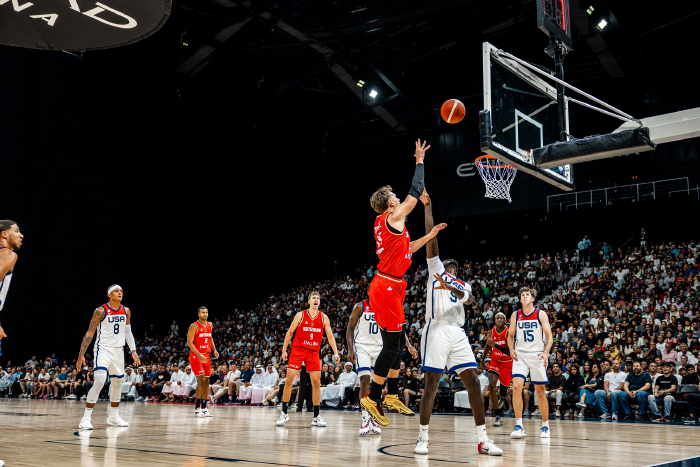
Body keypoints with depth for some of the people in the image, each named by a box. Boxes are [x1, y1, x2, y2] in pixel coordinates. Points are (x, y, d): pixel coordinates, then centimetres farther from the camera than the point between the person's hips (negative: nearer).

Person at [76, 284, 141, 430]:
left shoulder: (126, 311, 6)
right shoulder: (101, 311, -10)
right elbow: (90, 333, -8)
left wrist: (133, 351, 7)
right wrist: (81, 355, -11)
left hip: (118, 350, 6)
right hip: (103, 348, -6)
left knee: (117, 384, 13)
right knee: (99, 382, -20)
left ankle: (113, 417, 28)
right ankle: (86, 418, -14)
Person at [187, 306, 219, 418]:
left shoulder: (210, 325, 9)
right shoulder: (194, 326, -11)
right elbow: (189, 342, -16)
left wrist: (214, 350, 9)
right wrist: (199, 355, -26)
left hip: (206, 356, 7)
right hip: (196, 356, -7)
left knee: (207, 381, 7)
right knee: (201, 380, -16)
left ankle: (204, 408, 16)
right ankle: (197, 408, -9)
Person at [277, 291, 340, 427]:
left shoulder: (324, 317, 3)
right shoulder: (300, 315, -2)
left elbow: (330, 336, 5)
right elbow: (290, 332, 4)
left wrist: (335, 352, -6)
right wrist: (284, 350, 0)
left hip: (313, 352, 2)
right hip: (297, 350, -2)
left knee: (316, 382, -2)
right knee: (289, 380, -8)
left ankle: (316, 416, 7)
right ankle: (284, 413, 5)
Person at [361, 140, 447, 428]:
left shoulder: (385, 222, 15)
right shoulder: (393, 217, -11)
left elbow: (407, 250, 24)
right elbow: (416, 191, -8)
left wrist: (430, 235, 24)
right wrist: (420, 160, 2)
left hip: (391, 287, 10)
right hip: (387, 287, -10)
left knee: (397, 342, 14)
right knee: (391, 345, -6)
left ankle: (392, 396, 22)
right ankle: (372, 399, 1)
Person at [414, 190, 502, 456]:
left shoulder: (462, 285, 26)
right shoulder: (435, 270, 18)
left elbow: (470, 299, 0)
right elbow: (431, 239, 9)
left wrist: (451, 288, -20)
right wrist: (427, 207, 5)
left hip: (458, 333, 4)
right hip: (437, 329, -4)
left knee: (473, 380, -4)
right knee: (431, 383, -6)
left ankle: (483, 440, -1)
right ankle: (423, 437, 6)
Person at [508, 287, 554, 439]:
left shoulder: (541, 314, -1)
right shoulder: (515, 315, 7)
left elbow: (549, 335, -4)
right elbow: (511, 335, 14)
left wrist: (546, 353, -18)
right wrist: (511, 349, -5)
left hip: (537, 355, -1)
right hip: (520, 355, 1)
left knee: (540, 392, 5)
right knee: (517, 386, -18)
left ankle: (545, 426, 21)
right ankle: (519, 426, -14)